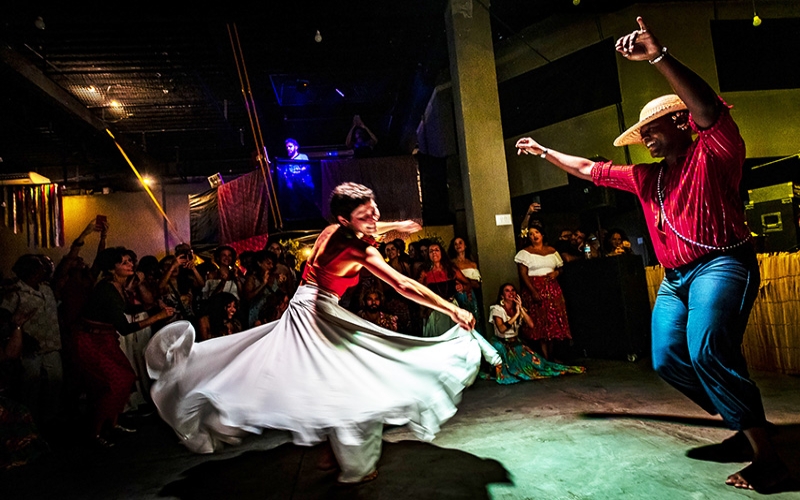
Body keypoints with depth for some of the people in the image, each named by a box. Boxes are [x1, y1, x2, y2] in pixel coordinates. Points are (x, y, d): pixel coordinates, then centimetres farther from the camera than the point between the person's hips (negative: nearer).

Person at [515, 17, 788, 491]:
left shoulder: (712, 153, -3)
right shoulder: (648, 178, 18)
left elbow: (710, 109, -24)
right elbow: (590, 169, 26)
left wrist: (659, 56, -34)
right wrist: (545, 152, 30)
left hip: (722, 265, -8)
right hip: (675, 278, 8)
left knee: (707, 350, -27)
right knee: (668, 359, 0)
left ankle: (767, 456, -13)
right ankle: (744, 425, 16)